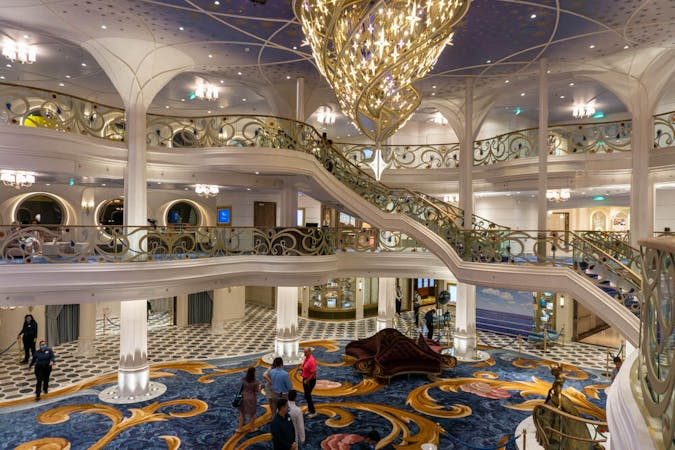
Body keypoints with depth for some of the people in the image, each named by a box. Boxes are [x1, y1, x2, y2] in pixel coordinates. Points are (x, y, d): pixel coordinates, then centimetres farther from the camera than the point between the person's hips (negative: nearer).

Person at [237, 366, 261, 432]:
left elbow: (241, 388, 2)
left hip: (244, 398, 3)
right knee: (251, 415, 15)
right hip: (252, 399, -3)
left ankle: (240, 428, 24)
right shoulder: (255, 382, -19)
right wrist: (259, 386, 5)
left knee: (242, 414, 17)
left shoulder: (243, 380, -8)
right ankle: (252, 428, 28)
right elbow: (257, 391, -12)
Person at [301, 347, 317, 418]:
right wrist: (302, 370, -2)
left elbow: (313, 373, -25)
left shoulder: (311, 360, -25)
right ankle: (309, 409, 34)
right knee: (307, 395, 18)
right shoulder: (306, 358, 3)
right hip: (305, 379, 9)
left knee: (307, 395, -3)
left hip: (310, 380, -9)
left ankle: (313, 412, 8)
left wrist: (307, 381, -18)